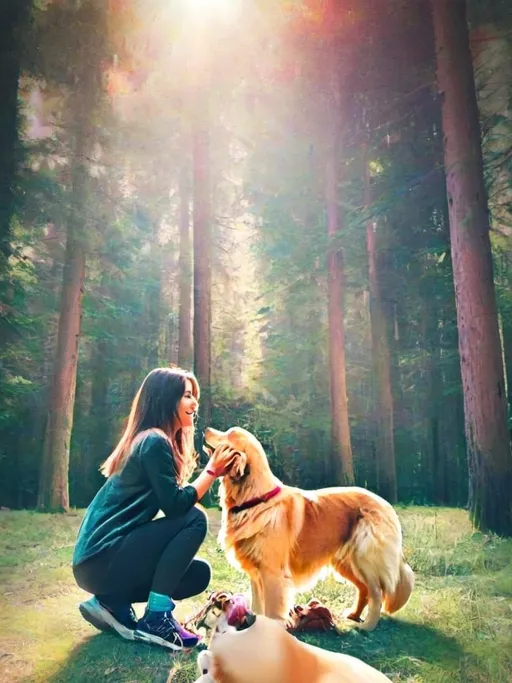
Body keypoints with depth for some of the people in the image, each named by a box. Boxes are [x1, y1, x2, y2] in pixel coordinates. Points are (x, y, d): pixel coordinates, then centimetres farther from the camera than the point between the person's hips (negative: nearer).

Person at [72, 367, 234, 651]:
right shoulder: (154, 442, -16)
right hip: (101, 559, -9)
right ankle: (155, 619, -12)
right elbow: (176, 505, -18)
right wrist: (213, 469, -11)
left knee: (199, 574, 11)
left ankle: (114, 603, 8)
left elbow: (173, 502, 15)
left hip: (101, 558, 9)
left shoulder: (155, 442, 14)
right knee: (194, 520, -15)